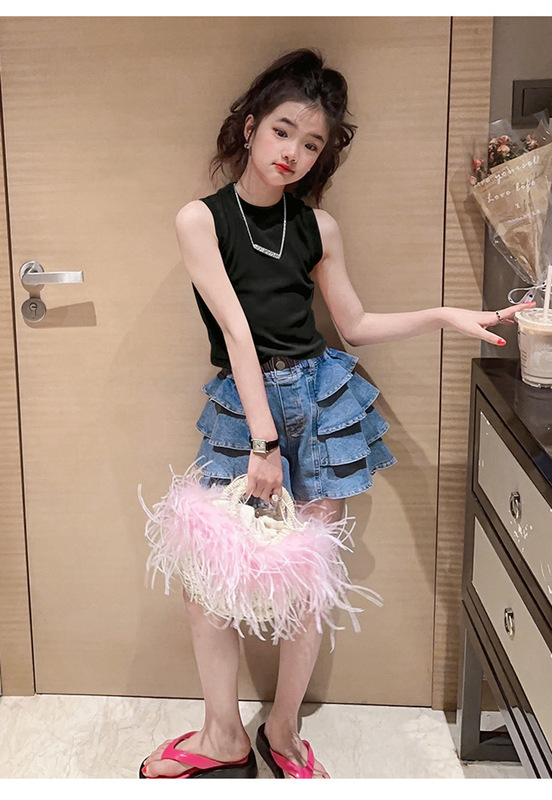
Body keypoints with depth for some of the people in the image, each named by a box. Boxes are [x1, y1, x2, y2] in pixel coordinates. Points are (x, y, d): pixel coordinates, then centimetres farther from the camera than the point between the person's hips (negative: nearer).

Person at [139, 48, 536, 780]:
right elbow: (237, 334, -13)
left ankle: (282, 731, 28)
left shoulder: (316, 225, 4)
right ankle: (224, 735, 23)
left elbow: (355, 326, 12)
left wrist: (444, 317, 1)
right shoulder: (201, 218, -5)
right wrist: (263, 440, -15)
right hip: (240, 404, -1)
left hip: (323, 400, 2)